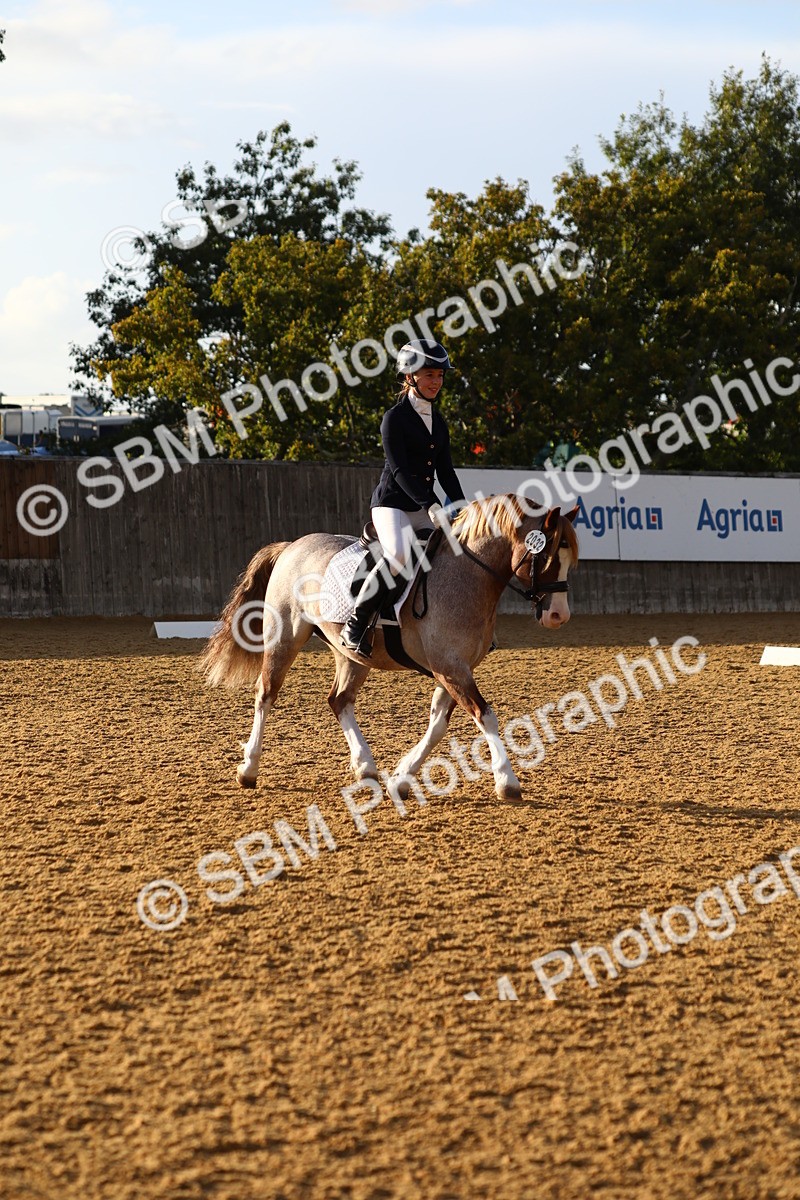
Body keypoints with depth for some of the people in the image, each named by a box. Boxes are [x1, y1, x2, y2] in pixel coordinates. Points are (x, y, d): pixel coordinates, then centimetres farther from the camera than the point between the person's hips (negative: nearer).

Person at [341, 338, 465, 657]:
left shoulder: (439, 422, 14)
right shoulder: (395, 419, -8)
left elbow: (445, 471, 14)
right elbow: (400, 470, -16)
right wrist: (430, 504, -26)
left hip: (424, 508, 8)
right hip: (392, 504, -8)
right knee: (401, 554, -34)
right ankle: (355, 625, -27)